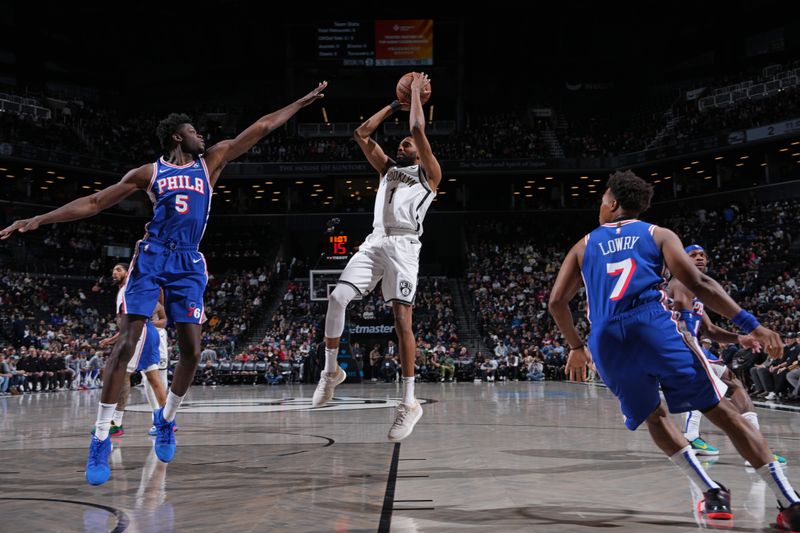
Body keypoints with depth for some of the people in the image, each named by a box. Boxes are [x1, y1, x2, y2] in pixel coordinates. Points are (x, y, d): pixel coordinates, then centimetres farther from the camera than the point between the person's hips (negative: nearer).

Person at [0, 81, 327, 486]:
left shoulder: (211, 161, 12)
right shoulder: (149, 173, 7)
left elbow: (260, 127, 11)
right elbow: (95, 202, 8)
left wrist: (304, 101, 10)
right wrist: (39, 219, 1)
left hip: (188, 263, 3)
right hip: (152, 258, -3)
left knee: (192, 350, -3)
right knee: (126, 345, -12)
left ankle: (166, 419, 21)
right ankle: (101, 440, -7)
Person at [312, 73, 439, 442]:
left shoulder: (428, 173, 11)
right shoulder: (387, 169, 28)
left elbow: (418, 129, 0)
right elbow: (361, 134, 25)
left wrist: (416, 92, 13)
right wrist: (395, 105, 28)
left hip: (403, 245, -5)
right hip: (375, 242, 6)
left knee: (401, 319, -11)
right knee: (337, 298, -10)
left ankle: (410, 402, -7)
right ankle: (331, 371, 10)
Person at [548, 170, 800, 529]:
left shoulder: (584, 246, 23)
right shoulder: (658, 235, 16)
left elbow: (556, 302, 18)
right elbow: (697, 284, 2)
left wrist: (576, 347, 32)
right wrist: (750, 325, 0)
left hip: (606, 341, 2)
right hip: (654, 327, -2)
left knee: (654, 416, 24)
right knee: (721, 411, 4)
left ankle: (712, 493, 11)